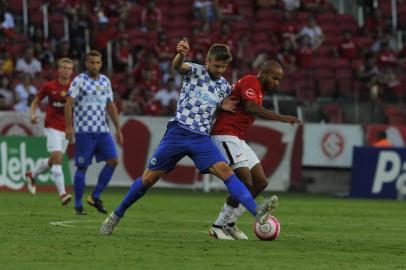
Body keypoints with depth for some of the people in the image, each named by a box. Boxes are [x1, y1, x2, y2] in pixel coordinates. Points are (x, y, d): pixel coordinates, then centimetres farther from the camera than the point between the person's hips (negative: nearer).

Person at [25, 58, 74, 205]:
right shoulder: (49, 86, -3)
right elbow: (35, 102, 8)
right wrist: (33, 115, -9)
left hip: (67, 128, 4)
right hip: (52, 126, -4)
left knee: (54, 160, 14)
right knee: (57, 158, -18)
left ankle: (32, 175, 42)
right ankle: (62, 194, -23)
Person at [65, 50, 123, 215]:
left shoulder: (105, 81, 12)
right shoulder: (79, 81, -5)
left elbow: (111, 106, 18)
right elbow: (69, 104, -12)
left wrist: (118, 129, 15)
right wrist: (69, 127, -21)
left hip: (102, 130, 5)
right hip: (84, 131, -5)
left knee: (113, 160, -7)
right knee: (82, 167, -3)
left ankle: (95, 197, 4)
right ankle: (78, 205, 5)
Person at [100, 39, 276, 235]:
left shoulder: (225, 87, 14)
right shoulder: (195, 71, 0)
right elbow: (177, 66, -24)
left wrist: (222, 106, 6)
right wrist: (181, 54, -48)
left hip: (202, 138, 3)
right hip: (178, 132, -3)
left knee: (225, 170, -19)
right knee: (149, 177, 2)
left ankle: (256, 212, -34)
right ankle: (117, 215, 19)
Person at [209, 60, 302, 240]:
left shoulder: (259, 89, 21)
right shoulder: (251, 82, -10)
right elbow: (250, 108, -26)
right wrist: (281, 118, -31)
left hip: (238, 140, 10)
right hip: (226, 136, -10)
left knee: (260, 182, 5)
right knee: (245, 183, -17)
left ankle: (229, 223, 11)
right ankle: (218, 227, -7)